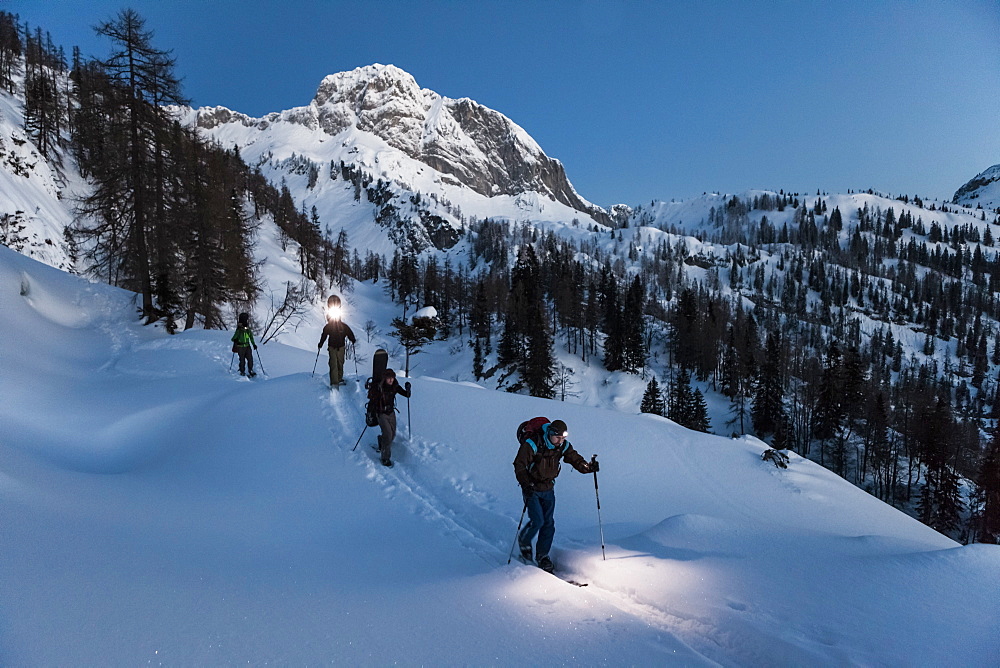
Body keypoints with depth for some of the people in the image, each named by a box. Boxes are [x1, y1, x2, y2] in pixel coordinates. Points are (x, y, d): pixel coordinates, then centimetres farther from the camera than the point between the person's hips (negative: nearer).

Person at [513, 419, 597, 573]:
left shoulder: (564, 446, -7)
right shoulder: (532, 444, -23)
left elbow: (575, 459, -2)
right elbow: (519, 465, -20)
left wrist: (588, 467, -22)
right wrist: (526, 485, -30)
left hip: (548, 489, 5)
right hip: (532, 489, -5)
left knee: (548, 523, 4)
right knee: (537, 521, -11)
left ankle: (543, 555, 21)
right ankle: (524, 540, 20)